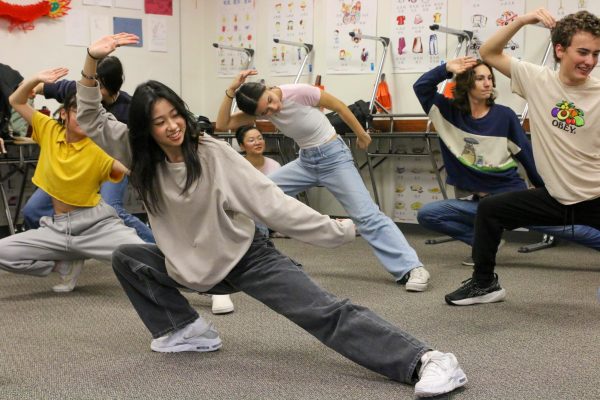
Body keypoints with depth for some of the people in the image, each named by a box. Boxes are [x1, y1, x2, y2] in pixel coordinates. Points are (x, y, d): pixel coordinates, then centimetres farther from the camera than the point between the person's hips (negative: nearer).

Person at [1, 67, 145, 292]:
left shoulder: (99, 148, -9)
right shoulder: (49, 130, 4)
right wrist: (36, 79, -5)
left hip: (96, 223, -4)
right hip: (57, 226, 5)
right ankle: (66, 264, 6)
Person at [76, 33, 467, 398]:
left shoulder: (214, 154, -18)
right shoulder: (142, 158, -4)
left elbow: (270, 202, -18)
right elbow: (92, 119, -4)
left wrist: (332, 231, -21)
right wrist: (93, 60, -19)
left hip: (248, 258, -6)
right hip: (193, 265, 6)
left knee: (324, 312, -21)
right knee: (126, 258, 2)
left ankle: (425, 361, -29)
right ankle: (187, 329, 6)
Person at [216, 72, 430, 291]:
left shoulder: (299, 92, -25)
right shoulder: (263, 107, -10)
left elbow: (338, 106, -11)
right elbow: (222, 125, -17)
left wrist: (361, 134, -1)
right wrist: (231, 90, -28)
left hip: (333, 156, -6)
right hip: (305, 161, 6)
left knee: (366, 215, -14)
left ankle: (412, 268, -15)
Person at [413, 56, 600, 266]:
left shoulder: (504, 115, -6)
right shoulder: (449, 112, 1)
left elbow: (525, 154, 2)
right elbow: (421, 87, -4)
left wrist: (544, 188, 8)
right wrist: (447, 69, -16)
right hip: (476, 202, 3)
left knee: (563, 226, -9)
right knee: (426, 214, -13)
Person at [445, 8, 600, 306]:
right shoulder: (536, 79, -7)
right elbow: (488, 53, -3)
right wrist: (522, 21, -15)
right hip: (554, 197, 3)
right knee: (490, 208, 6)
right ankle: (485, 283, 23)